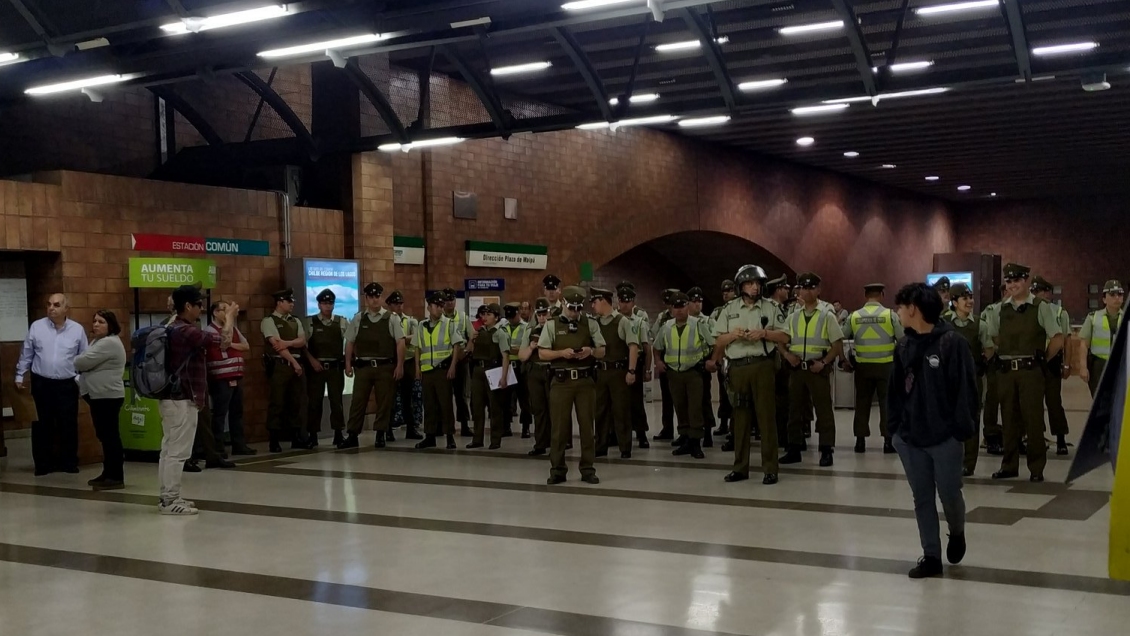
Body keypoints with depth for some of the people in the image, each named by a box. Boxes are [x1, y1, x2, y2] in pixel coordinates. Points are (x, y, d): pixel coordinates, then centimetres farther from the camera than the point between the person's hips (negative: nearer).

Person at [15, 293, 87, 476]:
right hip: (41, 384, 0)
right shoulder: (36, 327, 0)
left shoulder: (77, 330, 0)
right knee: (42, 425, 6)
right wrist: (20, 377, 6)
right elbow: (26, 355, 7)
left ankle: (69, 463, 16)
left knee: (68, 425, 5)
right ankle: (43, 464, 15)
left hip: (67, 385, 0)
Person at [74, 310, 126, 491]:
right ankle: (108, 473, 21)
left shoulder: (109, 343, -17)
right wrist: (81, 364, -5)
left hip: (108, 396, -11)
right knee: (104, 435, 14)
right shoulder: (99, 341, 19)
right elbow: (89, 365, 16)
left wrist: (75, 362, 2)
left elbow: (83, 362, -19)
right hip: (99, 396, 11)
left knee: (110, 435, -8)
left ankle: (116, 477, -6)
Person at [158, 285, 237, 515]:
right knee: (178, 452, -5)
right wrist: (230, 317, -2)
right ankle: (170, 501, -2)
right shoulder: (187, 332, -20)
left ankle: (168, 497, 18)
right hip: (183, 400, -10)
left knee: (169, 449, 12)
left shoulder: (172, 329, 11)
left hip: (171, 398, 10)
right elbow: (225, 341, -16)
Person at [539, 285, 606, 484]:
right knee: (559, 426, 1)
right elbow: (542, 353, -1)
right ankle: (557, 469, 9)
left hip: (585, 380, 2)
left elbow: (601, 352, 9)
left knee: (587, 425, 4)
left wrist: (590, 351, -13)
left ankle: (587, 469, 12)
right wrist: (562, 353, -17)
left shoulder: (591, 324, 8)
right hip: (561, 381, -1)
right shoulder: (552, 325, 3)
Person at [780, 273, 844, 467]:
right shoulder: (793, 317, 11)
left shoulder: (827, 315, -1)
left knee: (823, 410, -1)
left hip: (818, 369, -4)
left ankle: (826, 450, 5)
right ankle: (794, 449, 16)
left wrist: (823, 363, -14)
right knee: (795, 409, 8)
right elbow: (781, 341, 15)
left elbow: (838, 344, -3)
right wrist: (787, 354, -5)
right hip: (797, 368, 4)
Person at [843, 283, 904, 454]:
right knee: (886, 402, 5)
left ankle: (860, 440, 10)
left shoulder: (854, 316, 1)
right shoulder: (890, 315, -5)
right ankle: (888, 440, 3)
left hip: (863, 365, 2)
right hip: (885, 365, -2)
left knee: (862, 402, 9)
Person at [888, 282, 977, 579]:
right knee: (922, 499, 9)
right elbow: (895, 390, 12)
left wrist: (963, 430, -14)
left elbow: (966, 389, -12)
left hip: (945, 438, -5)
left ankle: (957, 533, 36)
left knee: (949, 494, 5)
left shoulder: (952, 342, -12)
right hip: (910, 438, 6)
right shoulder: (904, 347, 7)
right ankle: (931, 556, 19)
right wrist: (895, 427, 6)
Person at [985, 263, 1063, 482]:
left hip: (1030, 371, -4)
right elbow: (994, 337, 23)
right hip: (1006, 371, 4)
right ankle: (1009, 465, 18)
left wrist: (1041, 359, 2)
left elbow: (1058, 340, -3)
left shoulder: (1041, 307, -4)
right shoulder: (1000, 309, 9)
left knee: (1033, 419, -1)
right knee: (1009, 419, 10)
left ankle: (1036, 468, 8)